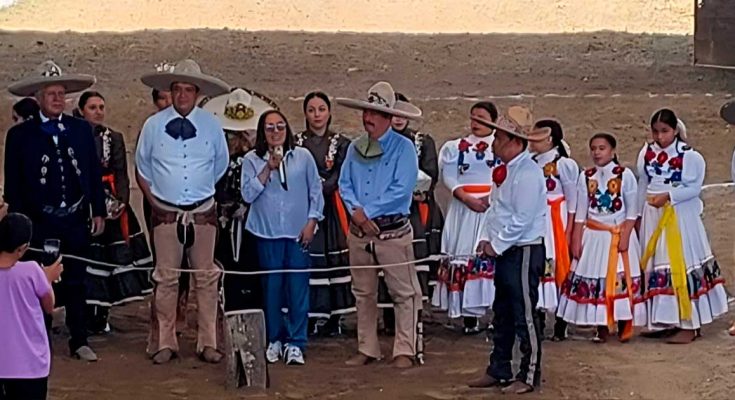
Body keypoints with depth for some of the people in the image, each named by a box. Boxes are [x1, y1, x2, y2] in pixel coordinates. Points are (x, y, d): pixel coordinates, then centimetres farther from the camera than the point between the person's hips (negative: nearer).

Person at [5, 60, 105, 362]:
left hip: (76, 221, 2)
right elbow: (12, 183, 0)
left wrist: (98, 211, 5)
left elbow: (94, 173, 10)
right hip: (39, 222, -2)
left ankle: (79, 342, 16)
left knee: (76, 283, 9)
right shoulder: (20, 135, -1)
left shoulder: (82, 130, 7)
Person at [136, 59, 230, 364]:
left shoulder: (211, 125, 2)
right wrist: (155, 203, 7)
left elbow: (220, 167, 14)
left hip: (203, 212, 1)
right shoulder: (154, 125, 0)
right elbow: (143, 169, 10)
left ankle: (207, 344, 9)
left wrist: (205, 194, 12)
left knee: (206, 279, 3)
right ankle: (166, 343, 9)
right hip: (166, 213, -1)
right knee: (166, 279, 1)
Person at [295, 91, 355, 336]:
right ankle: (308, 317, 1)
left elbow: (338, 176, -3)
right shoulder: (296, 142, 8)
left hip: (331, 210, 0)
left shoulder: (341, 144, 7)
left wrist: (318, 190, -15)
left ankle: (332, 318, 4)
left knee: (333, 260, -1)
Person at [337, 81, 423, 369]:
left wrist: (368, 211, -14)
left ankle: (405, 351, 3)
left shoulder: (403, 148, -7)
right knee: (363, 293, 12)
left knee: (404, 293, -2)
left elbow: (402, 191, -15)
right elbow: (345, 184, 8)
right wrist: (355, 211, -11)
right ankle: (367, 348, 20)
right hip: (359, 232, 5)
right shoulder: (355, 148, 10)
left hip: (393, 231, -5)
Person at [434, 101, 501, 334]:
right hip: (464, 211, 2)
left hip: (495, 209, -2)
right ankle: (469, 317, 1)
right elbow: (449, 177, 1)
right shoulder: (457, 147, 11)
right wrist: (468, 199, -12)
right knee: (464, 257, -2)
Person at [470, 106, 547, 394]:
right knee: (502, 314, 16)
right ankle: (499, 370, 26)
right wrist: (486, 238, 6)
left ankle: (529, 376, 6)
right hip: (504, 251, 10)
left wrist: (497, 245, -15)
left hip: (525, 252, -10)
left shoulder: (528, 174, -19)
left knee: (525, 316, -2)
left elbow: (521, 220, -22)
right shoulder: (504, 171, 10)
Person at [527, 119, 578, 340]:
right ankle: (539, 322, 15)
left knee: (557, 268, -2)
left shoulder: (564, 164, -6)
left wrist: (569, 232, -10)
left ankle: (560, 327, 4)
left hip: (556, 222, -5)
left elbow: (572, 202, -6)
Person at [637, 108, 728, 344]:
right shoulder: (647, 154, 5)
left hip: (680, 217, -5)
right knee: (655, 267, 8)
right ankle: (663, 321, 17)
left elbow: (695, 188, -12)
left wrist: (668, 196, -22)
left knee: (681, 265, -4)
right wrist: (638, 215, 13)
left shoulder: (689, 156, -10)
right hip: (653, 217, 5)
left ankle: (689, 324, 2)